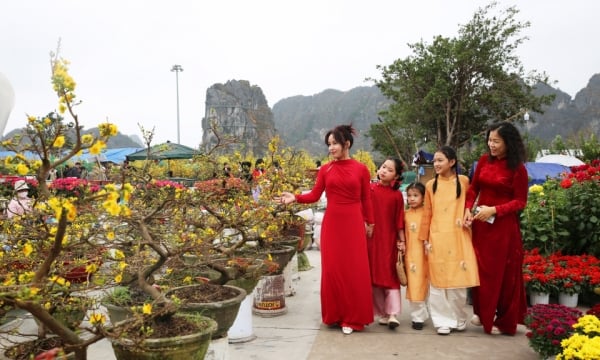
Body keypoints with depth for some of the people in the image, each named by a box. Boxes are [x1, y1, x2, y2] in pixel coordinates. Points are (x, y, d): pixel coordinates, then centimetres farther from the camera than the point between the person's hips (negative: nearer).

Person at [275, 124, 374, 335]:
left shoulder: (361, 169, 1)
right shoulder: (325, 169, 4)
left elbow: (366, 200, 5)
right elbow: (314, 195, 1)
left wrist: (369, 223, 6)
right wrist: (295, 198, -13)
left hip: (354, 224, -1)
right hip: (331, 223, 2)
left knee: (355, 270, 1)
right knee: (332, 269, 4)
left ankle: (352, 318, 13)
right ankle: (336, 315, 19)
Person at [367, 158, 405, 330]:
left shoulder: (397, 195, 0)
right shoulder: (370, 189, 0)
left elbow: (399, 220, 2)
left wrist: (402, 240, 1)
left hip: (389, 240, -1)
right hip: (371, 238, 1)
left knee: (390, 276, -2)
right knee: (374, 277, 6)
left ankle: (393, 314, -1)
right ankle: (382, 314, 17)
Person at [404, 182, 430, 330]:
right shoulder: (406, 214, 5)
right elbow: (403, 233, 9)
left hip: (424, 253, -1)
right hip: (411, 253, 1)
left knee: (425, 284, 11)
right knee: (414, 285, 0)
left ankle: (422, 313, 28)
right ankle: (418, 317, 8)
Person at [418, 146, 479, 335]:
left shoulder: (464, 181, 2)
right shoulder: (431, 185, 5)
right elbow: (427, 214, 7)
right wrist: (425, 239, 6)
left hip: (458, 238, -1)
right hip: (437, 238, 1)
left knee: (459, 279, 5)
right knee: (438, 280, 3)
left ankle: (459, 319, 24)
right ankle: (443, 321, 14)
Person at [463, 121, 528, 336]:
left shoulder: (517, 169, -10)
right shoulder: (484, 161, 3)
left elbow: (520, 202, -8)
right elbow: (473, 188, 8)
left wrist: (494, 210, -20)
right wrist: (468, 209, -7)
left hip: (503, 226, -4)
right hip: (480, 223, 5)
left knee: (503, 272, 6)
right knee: (480, 269, 12)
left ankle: (504, 321, 21)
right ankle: (482, 312, 30)